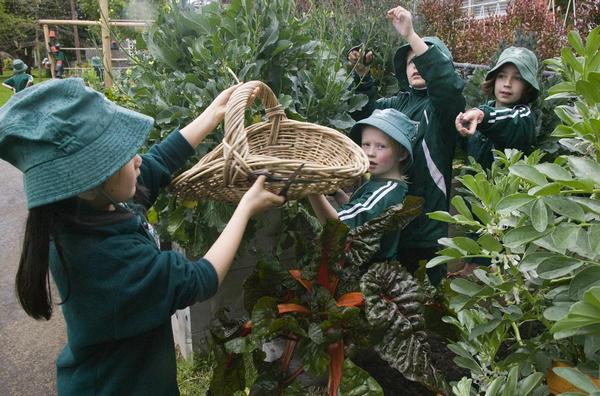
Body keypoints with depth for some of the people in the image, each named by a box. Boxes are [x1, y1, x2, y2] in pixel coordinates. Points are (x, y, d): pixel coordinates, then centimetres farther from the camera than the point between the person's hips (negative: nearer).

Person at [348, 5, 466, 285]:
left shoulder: (444, 103, -5)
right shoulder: (400, 102, 14)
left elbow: (447, 81, -26)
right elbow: (367, 112, 20)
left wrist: (411, 36, -33)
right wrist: (362, 75, 2)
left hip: (429, 210, -6)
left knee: (431, 287, 3)